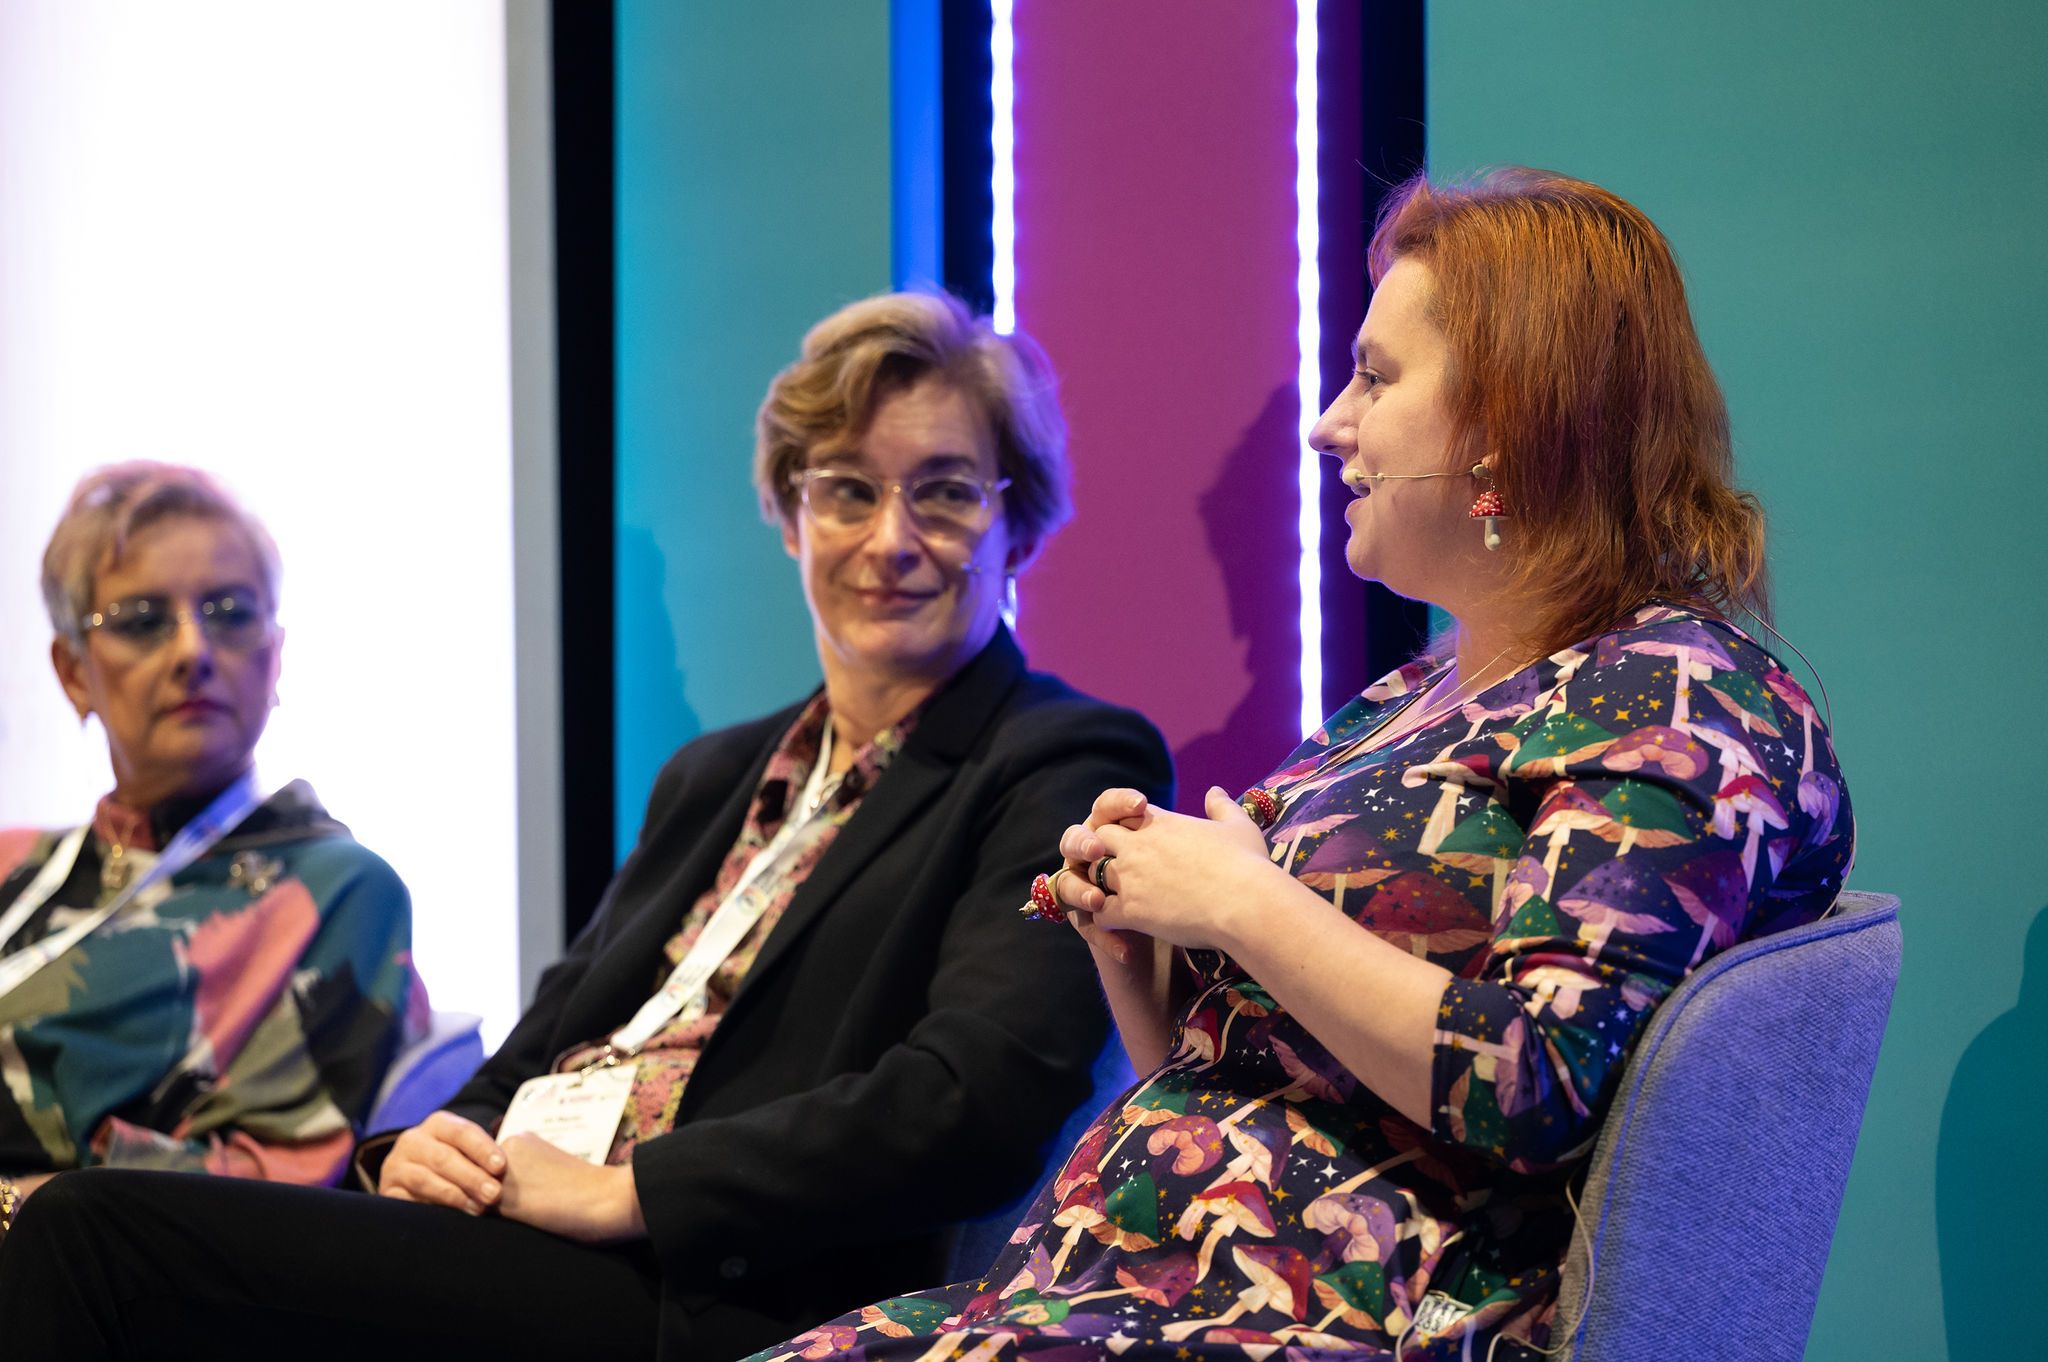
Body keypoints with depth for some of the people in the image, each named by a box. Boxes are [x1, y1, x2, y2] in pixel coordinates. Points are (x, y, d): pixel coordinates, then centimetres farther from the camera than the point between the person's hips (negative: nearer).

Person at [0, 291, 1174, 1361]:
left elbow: (977, 1106, -15)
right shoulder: (715, 777, 26)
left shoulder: (1068, 775, 0)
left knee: (102, 1235, -22)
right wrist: (449, 1139, -1)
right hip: (513, 1244, 7)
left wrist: (621, 1189, -15)